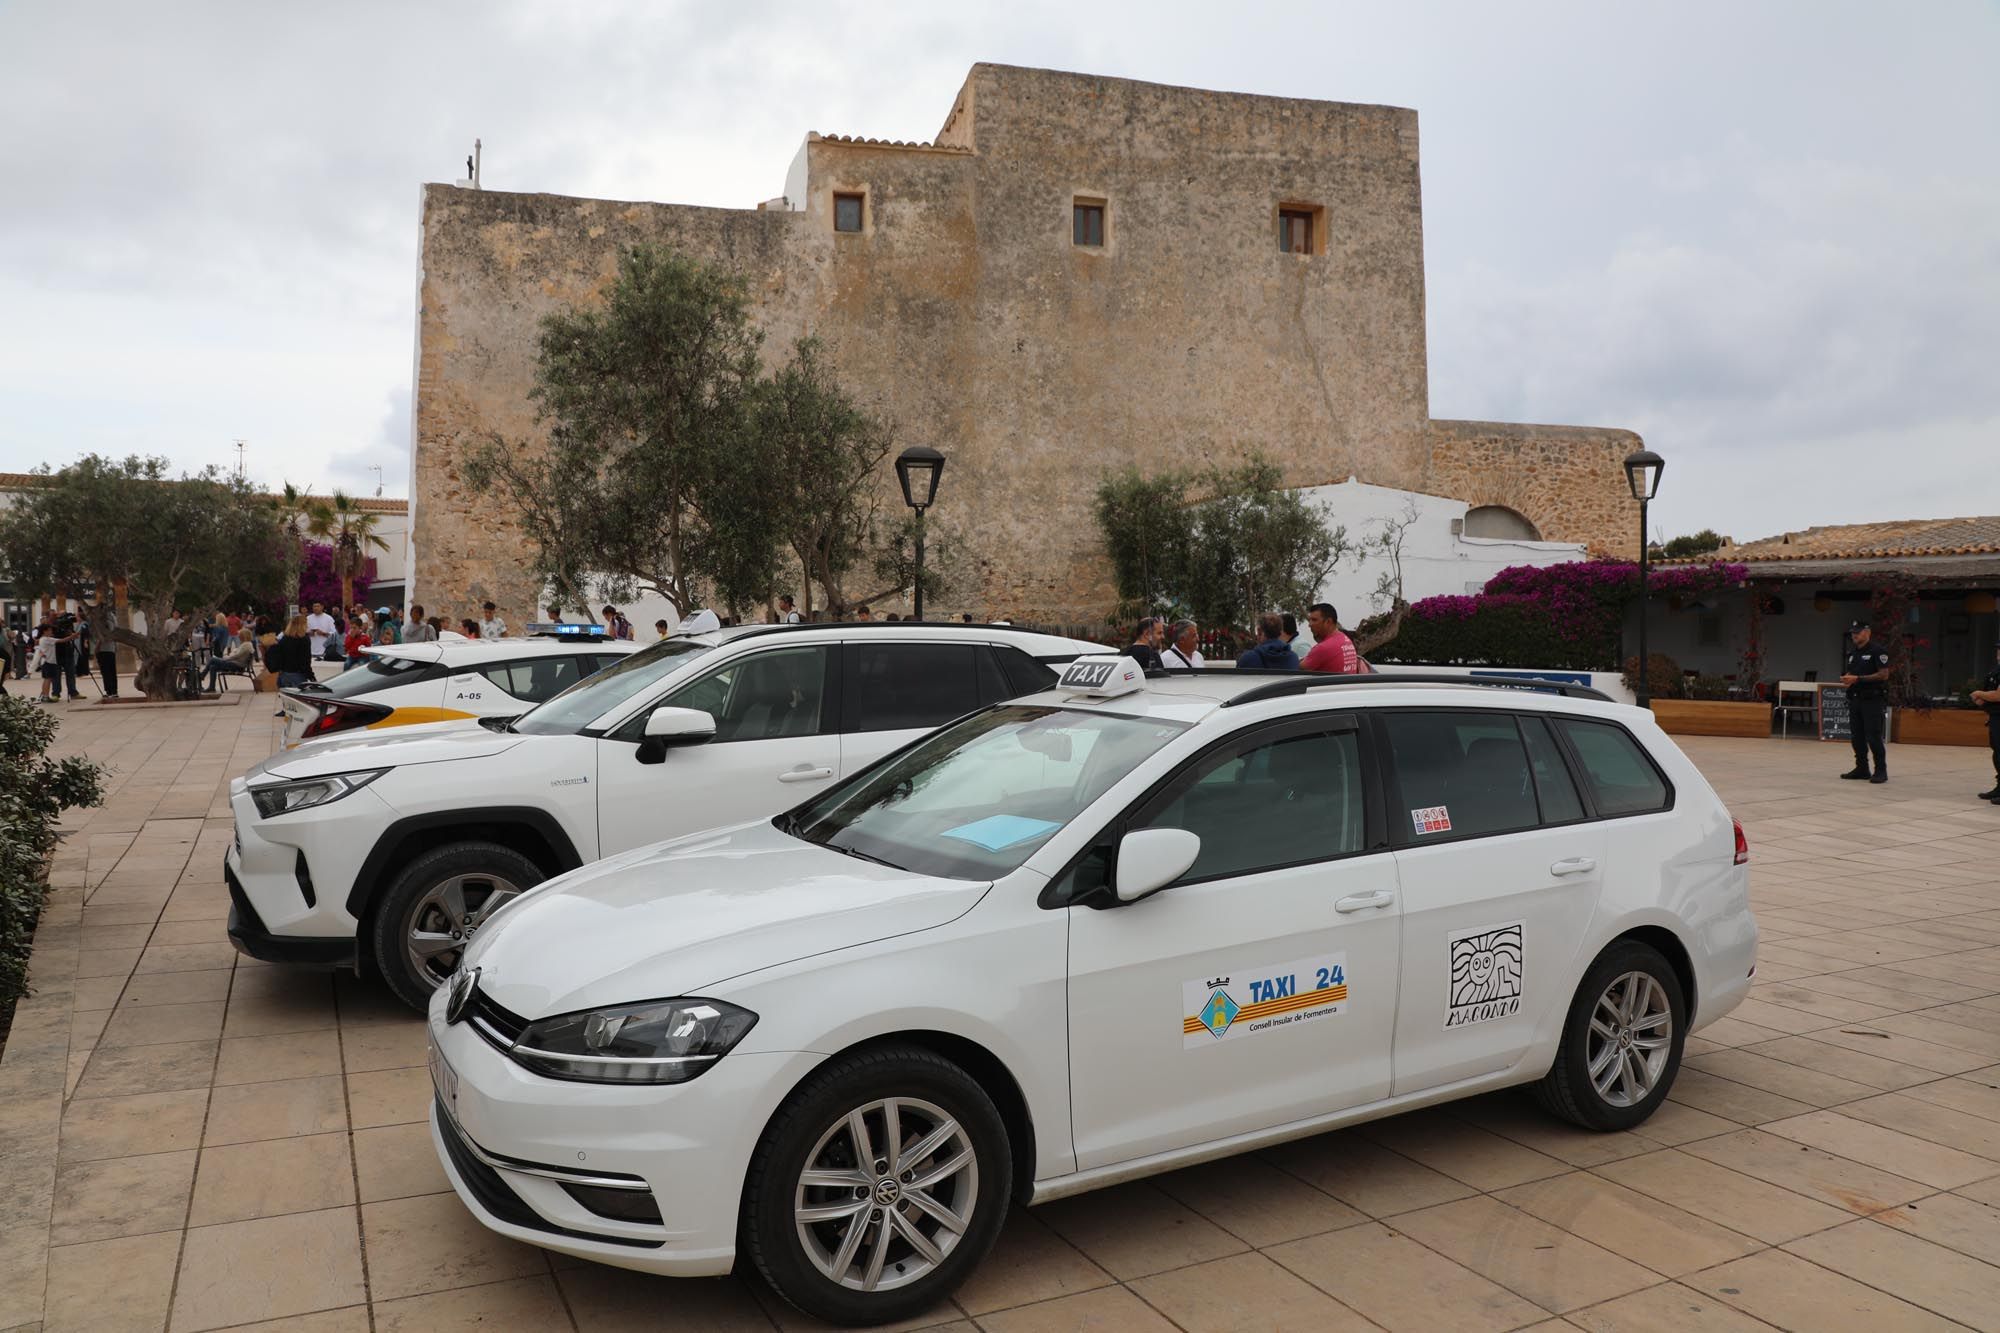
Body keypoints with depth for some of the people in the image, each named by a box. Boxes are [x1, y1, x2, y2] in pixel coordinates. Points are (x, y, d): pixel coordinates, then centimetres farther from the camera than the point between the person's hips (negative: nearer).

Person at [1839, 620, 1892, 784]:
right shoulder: (1851, 653, 17)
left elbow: (1884, 674, -14)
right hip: (1855, 699, 7)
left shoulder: (1877, 651, -7)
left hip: (1872, 700, -7)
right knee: (1857, 737, 9)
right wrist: (1845, 679, -1)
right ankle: (1861, 768, 17)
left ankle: (1881, 770, -1)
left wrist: (1858, 678, -18)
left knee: (1873, 737, -8)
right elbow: (1847, 673, 23)